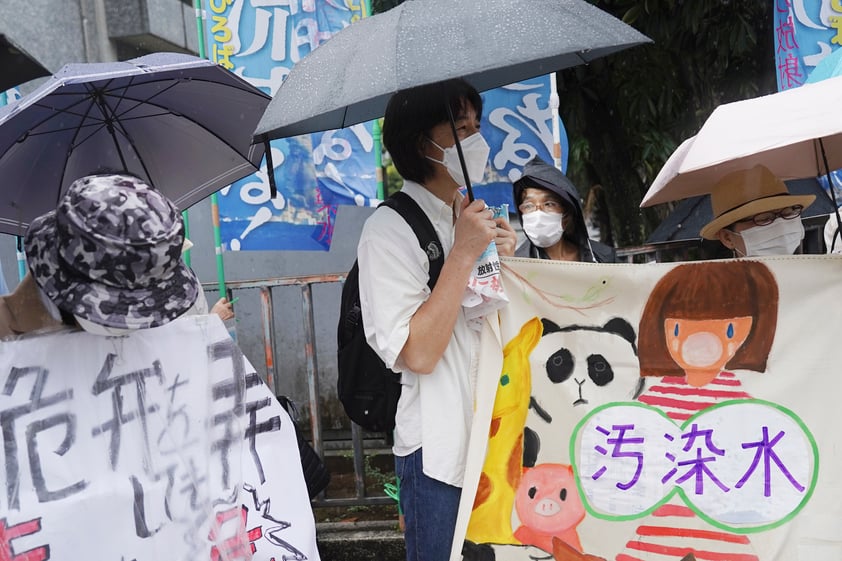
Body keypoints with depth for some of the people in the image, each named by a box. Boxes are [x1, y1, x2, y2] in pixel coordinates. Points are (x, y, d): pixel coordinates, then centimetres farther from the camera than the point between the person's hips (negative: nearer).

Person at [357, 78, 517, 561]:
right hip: (440, 452, -7)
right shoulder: (390, 229, -12)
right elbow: (418, 354, -20)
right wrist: (463, 254, -20)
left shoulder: (473, 215, 11)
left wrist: (504, 261, -1)